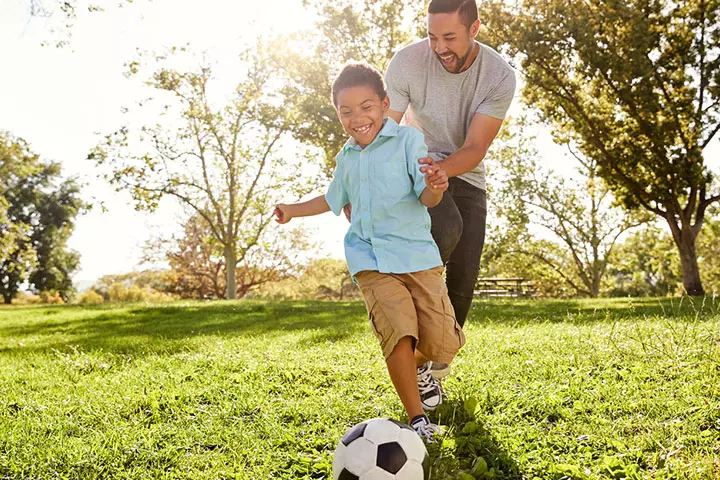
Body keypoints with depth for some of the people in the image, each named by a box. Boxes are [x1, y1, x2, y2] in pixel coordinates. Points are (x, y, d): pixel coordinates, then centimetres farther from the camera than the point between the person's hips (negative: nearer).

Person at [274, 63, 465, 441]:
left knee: (442, 344, -6)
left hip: (416, 253, -2)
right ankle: (418, 420, -6)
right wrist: (293, 210, 34)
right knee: (398, 330, -20)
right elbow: (335, 200, 35)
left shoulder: (407, 139, 0)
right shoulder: (346, 157, 16)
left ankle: (418, 368, 32)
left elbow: (426, 198, -10)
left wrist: (435, 187, -32)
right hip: (370, 260, 3)